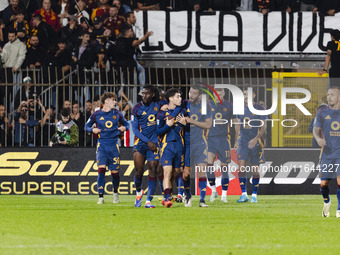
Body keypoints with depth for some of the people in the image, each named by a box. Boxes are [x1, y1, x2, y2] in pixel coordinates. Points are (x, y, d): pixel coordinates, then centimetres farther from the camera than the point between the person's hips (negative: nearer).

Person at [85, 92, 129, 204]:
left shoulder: (117, 114, 7)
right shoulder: (97, 114, 2)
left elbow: (126, 124, 20)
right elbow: (87, 126, 12)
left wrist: (124, 128, -2)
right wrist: (92, 130, -9)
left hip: (113, 145, 2)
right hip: (102, 144, -2)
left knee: (115, 172, 3)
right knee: (101, 169, -15)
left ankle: (115, 192, 31)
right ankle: (101, 197, -13)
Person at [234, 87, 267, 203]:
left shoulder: (259, 109, -3)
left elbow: (263, 126, -5)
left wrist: (256, 139, -18)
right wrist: (237, 140, 12)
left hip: (256, 142, -2)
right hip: (243, 141, 2)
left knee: (255, 169, 1)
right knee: (241, 166, -11)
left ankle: (254, 195, 12)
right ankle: (244, 194, -9)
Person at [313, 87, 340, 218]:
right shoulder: (322, 113, 5)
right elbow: (316, 129, -3)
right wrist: (318, 138, -25)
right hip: (327, 153, 1)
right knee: (323, 184, 2)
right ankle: (326, 202, 33)